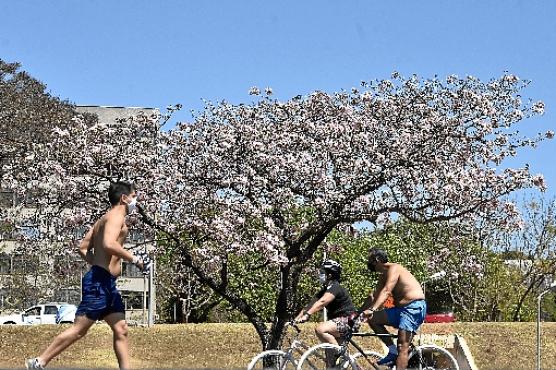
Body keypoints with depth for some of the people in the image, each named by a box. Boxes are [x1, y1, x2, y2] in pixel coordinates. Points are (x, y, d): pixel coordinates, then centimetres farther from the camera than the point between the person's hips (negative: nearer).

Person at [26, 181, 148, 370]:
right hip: (100, 282, -10)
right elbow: (109, 244, -25)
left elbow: (83, 248, 21)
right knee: (79, 329, -9)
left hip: (106, 283, 10)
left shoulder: (104, 219, 22)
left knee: (121, 330, 7)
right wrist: (134, 258, -16)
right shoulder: (116, 216, -7)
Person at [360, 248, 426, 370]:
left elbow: (386, 291, -26)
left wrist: (372, 310, -37)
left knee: (402, 347, -18)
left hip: (414, 307, -10)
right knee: (372, 319, 3)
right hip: (401, 308, 10)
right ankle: (393, 351, 3)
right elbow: (373, 296, 14)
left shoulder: (393, 268, -11)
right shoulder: (383, 276, 18)